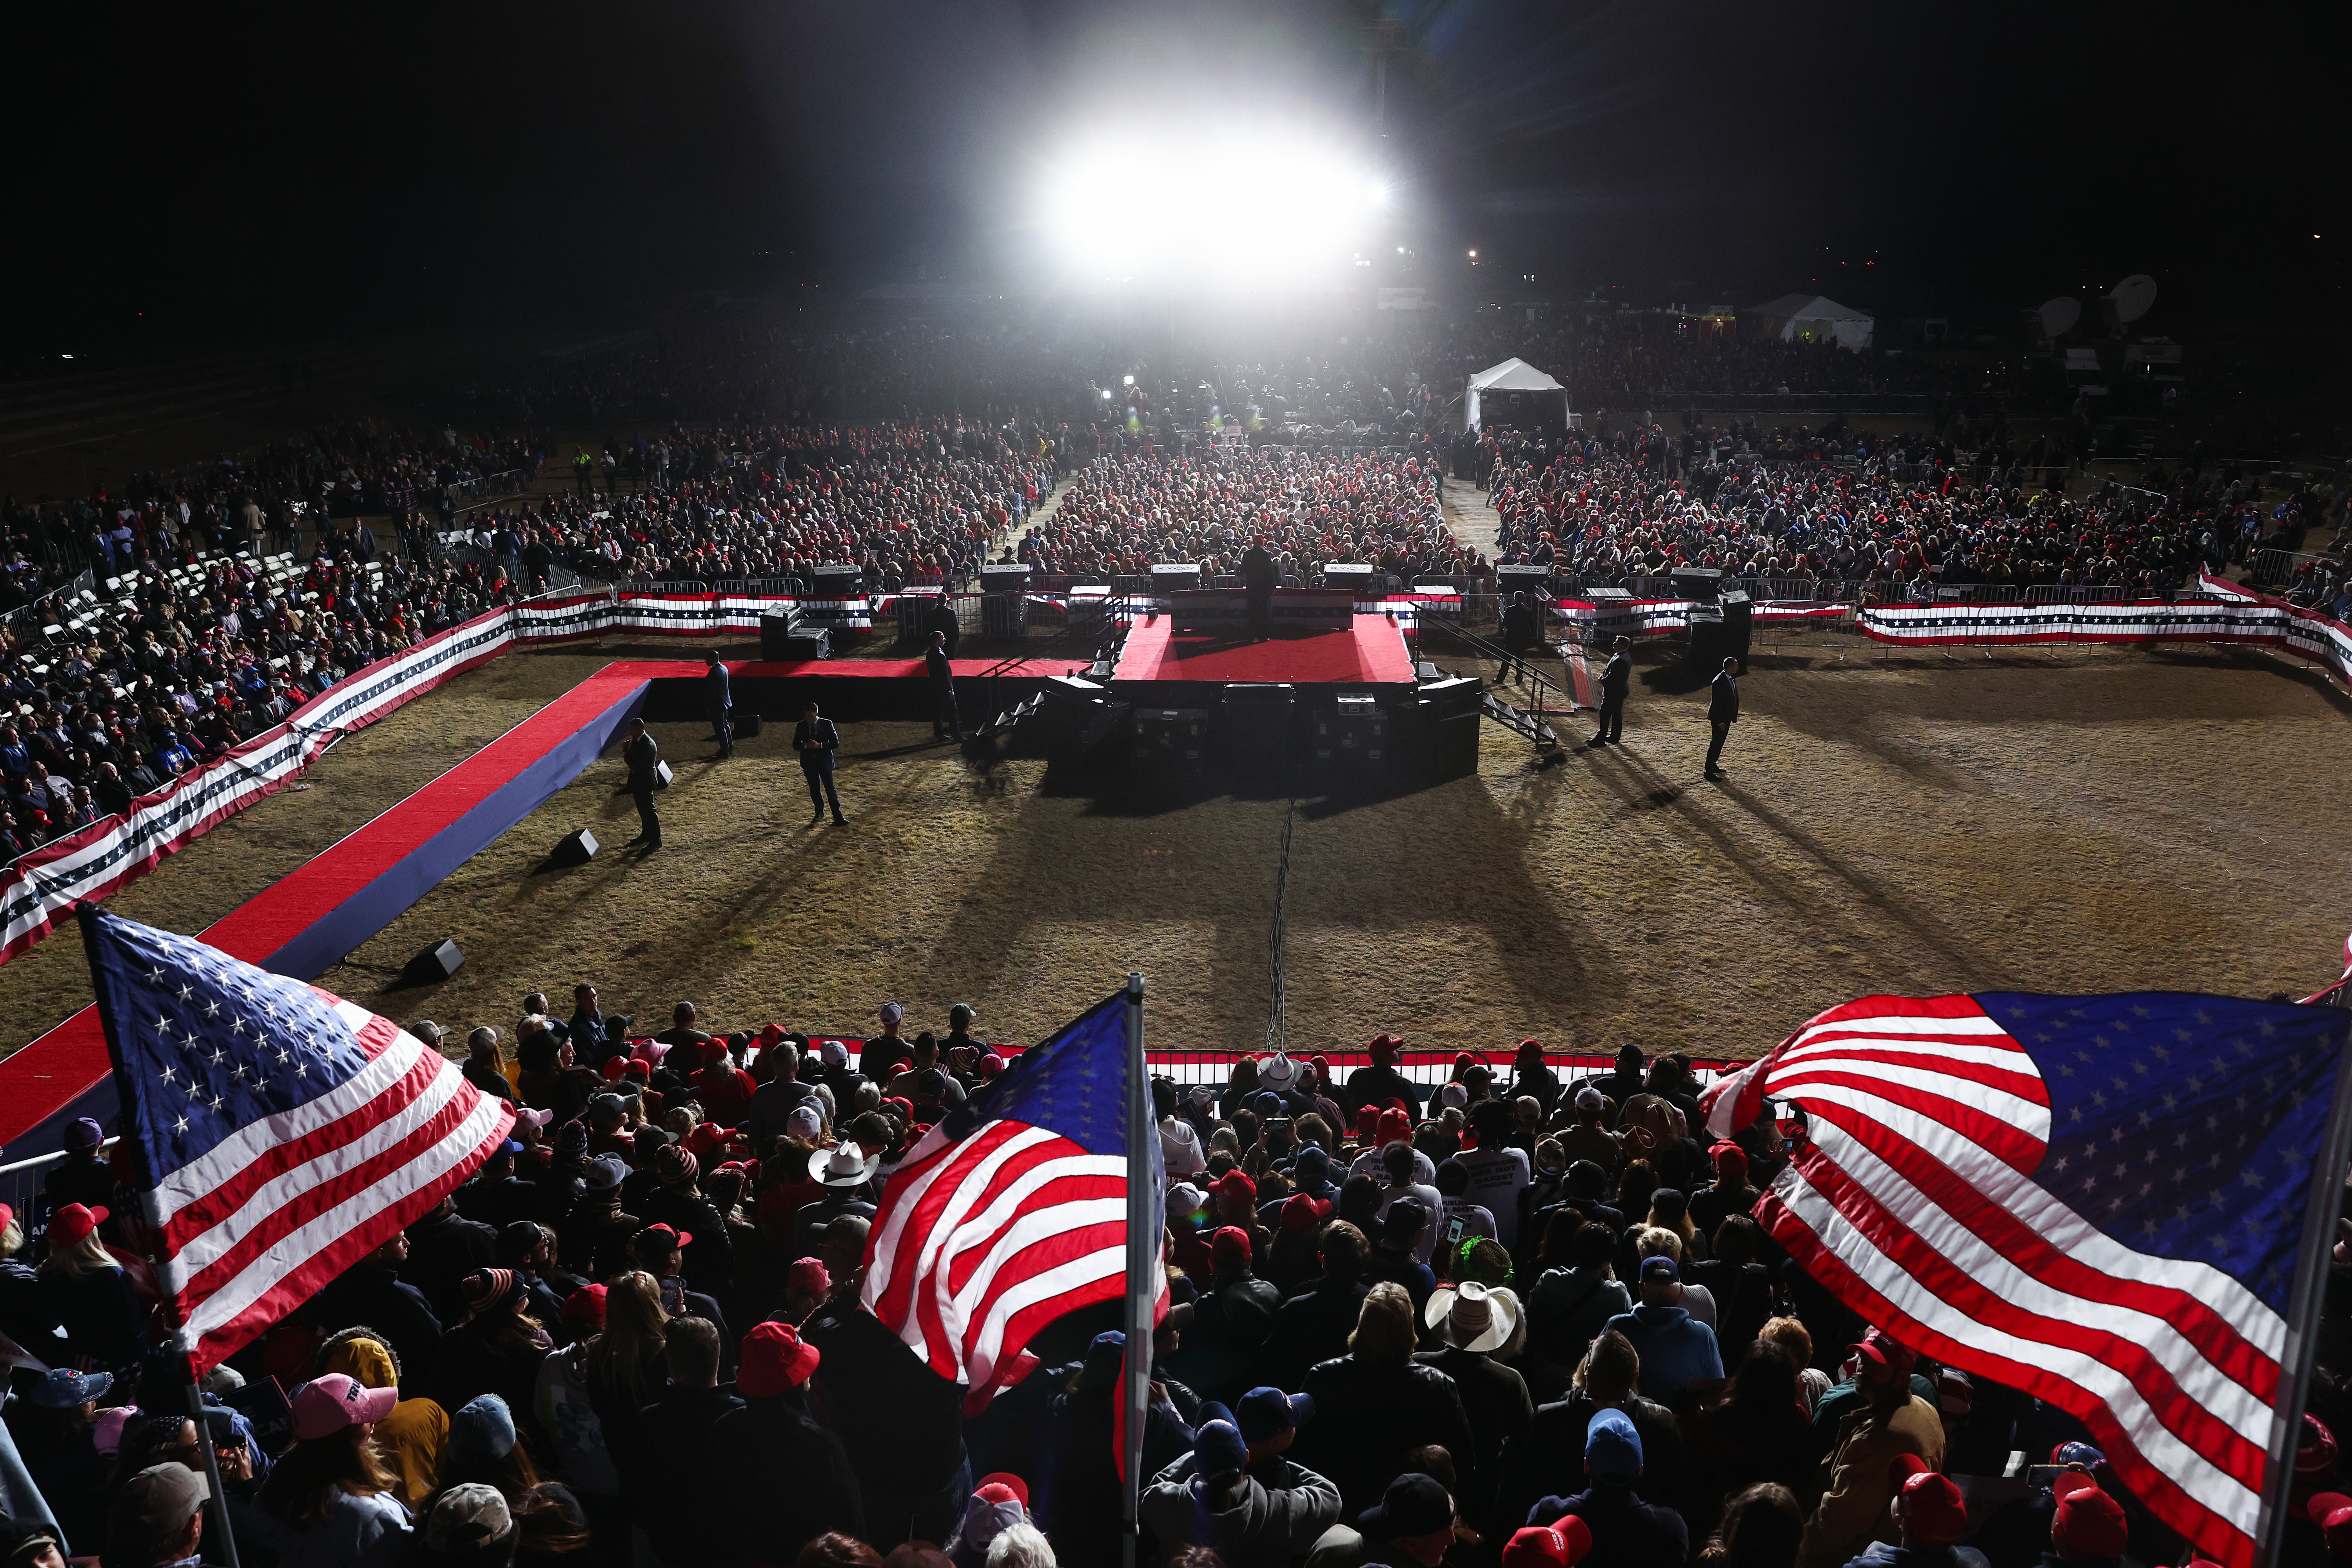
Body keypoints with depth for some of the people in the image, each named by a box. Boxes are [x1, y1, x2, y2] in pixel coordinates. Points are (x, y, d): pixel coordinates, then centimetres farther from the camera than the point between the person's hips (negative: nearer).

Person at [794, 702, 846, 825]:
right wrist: (806, 745, -18)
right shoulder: (801, 726, 3)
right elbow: (795, 745, 4)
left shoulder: (827, 724, -4)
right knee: (814, 789, 12)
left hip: (825, 760, -3)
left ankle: (838, 817, -7)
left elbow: (836, 743, -6)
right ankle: (819, 812, 32)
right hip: (809, 762, 3)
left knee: (830, 788, -6)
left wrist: (820, 745, -21)